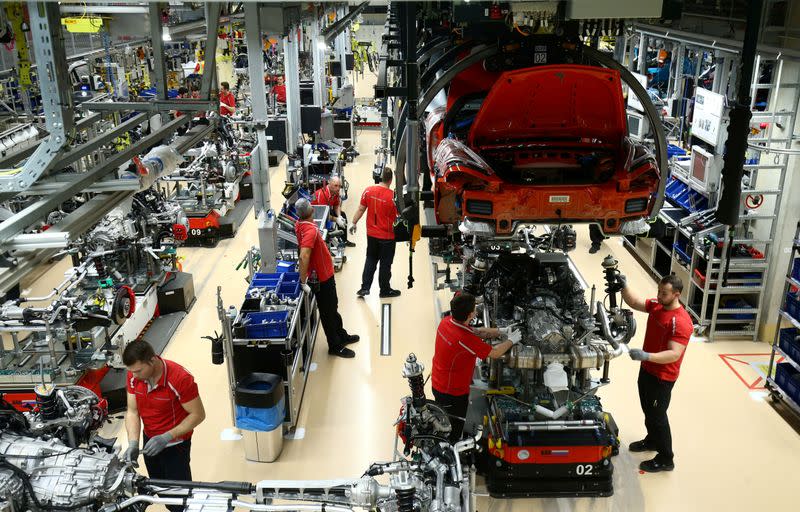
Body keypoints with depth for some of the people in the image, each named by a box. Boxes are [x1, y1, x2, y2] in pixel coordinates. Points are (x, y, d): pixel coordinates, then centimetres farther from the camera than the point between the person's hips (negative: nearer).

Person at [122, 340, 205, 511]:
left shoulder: (180, 379, -31)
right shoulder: (133, 376, -14)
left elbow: (198, 415, -23)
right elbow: (132, 411, -7)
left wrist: (166, 437, -28)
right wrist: (133, 443, -21)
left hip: (175, 444, -5)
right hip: (149, 440, 6)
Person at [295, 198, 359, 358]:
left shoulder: (300, 225, -3)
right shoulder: (310, 230, -32)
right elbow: (304, 257, -41)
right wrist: (303, 282, -34)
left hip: (324, 273, 9)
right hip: (322, 277, -9)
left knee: (333, 307, 24)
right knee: (328, 312, 7)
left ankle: (341, 335, 42)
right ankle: (335, 346, 23)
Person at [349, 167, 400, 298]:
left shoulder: (369, 191, -8)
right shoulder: (393, 196, -19)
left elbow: (361, 209, -1)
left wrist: (354, 223, 11)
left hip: (371, 234, 4)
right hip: (387, 236, -3)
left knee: (371, 260, 19)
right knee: (385, 263, 10)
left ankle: (365, 287, 16)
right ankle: (385, 290, 23)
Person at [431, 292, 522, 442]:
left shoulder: (446, 322, -11)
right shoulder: (465, 339, -36)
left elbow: (475, 331, 5)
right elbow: (495, 353, -21)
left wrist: (501, 331, 5)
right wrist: (511, 340, -3)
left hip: (437, 384, 8)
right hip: (453, 393, -8)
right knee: (454, 431, 15)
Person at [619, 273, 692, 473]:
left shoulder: (681, 322, -29)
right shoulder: (656, 305, -5)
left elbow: (674, 354, -34)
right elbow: (634, 303, 7)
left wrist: (646, 355, -45)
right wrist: (624, 287, -12)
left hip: (662, 376, -8)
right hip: (647, 368, 8)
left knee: (657, 416, 5)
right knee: (647, 410, 25)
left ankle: (665, 460, 21)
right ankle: (652, 441, 48)